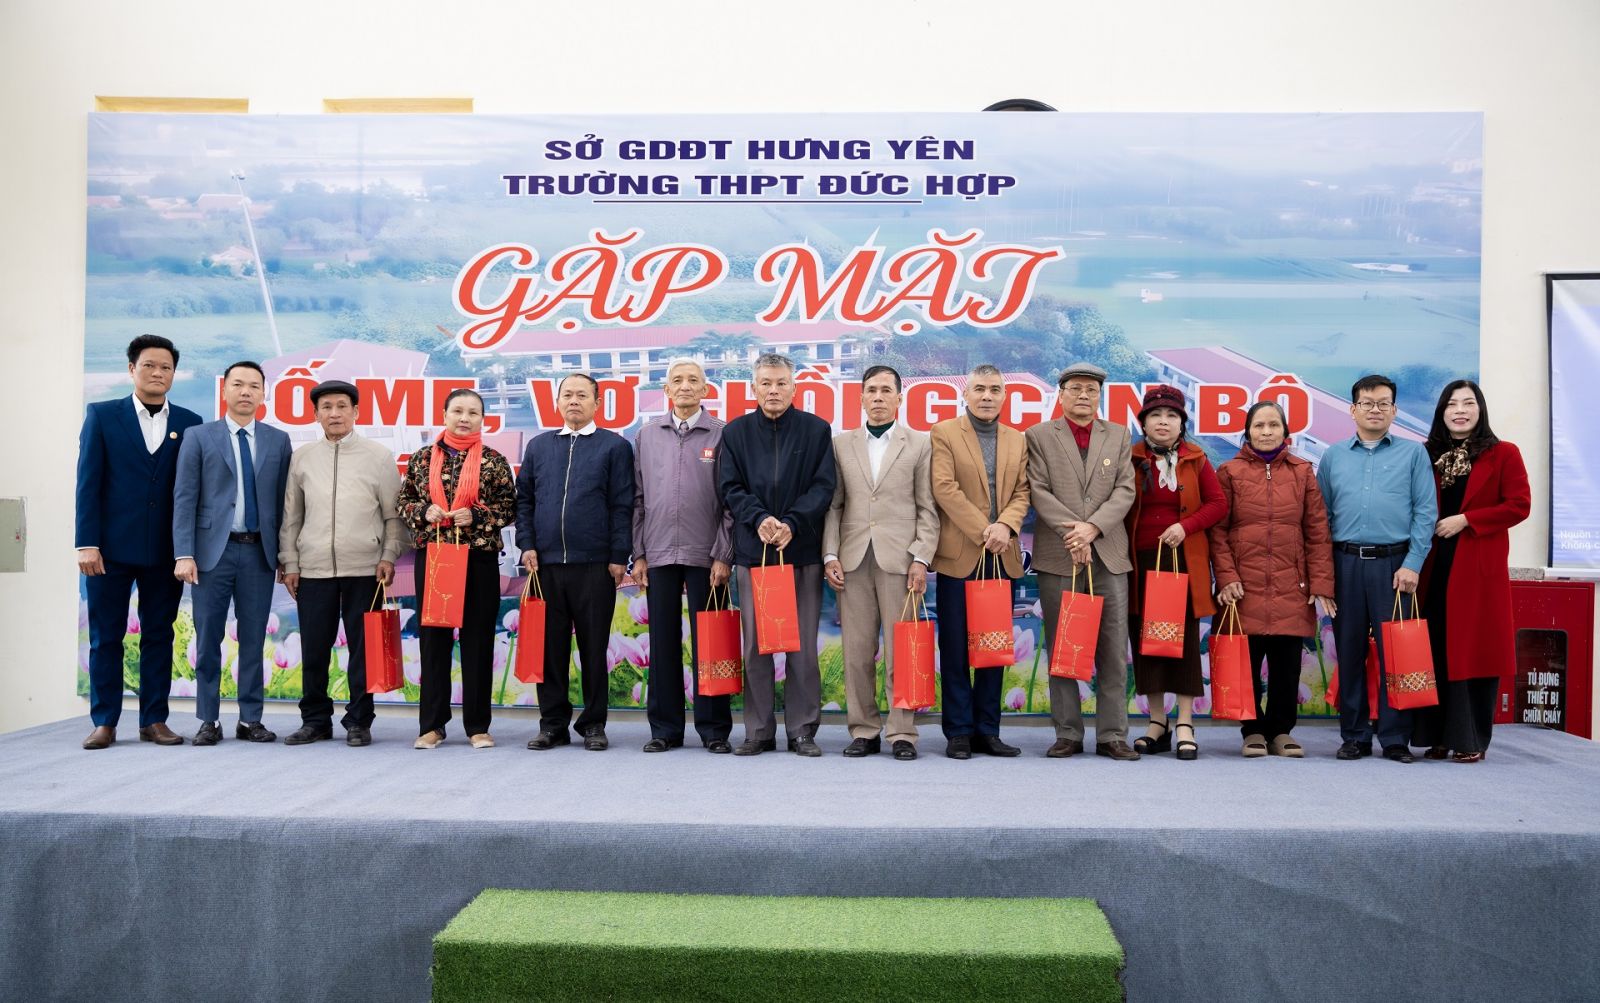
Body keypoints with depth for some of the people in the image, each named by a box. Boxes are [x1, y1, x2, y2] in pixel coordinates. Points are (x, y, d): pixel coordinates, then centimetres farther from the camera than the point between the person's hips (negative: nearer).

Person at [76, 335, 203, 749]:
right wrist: (86, 543, -8)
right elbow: (88, 482, -1)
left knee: (159, 636, 7)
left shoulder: (189, 424, 7)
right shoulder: (102, 416, 4)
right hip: (111, 546, -1)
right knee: (106, 637, 5)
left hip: (165, 550, 1)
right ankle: (104, 722, 12)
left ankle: (154, 720, 14)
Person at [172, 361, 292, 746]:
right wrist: (184, 554, -10)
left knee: (253, 639, 6)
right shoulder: (199, 437, 4)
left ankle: (250, 719, 13)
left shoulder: (278, 441, 9)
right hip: (213, 550, -1)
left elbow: (284, 500, 8)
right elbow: (184, 499, -2)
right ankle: (208, 721, 12)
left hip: (259, 552, 2)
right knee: (208, 639, 3)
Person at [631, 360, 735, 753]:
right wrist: (638, 554, 4)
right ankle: (665, 727, 14)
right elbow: (638, 499, 10)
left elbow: (730, 501, -1)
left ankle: (714, 728, 10)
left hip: (705, 556, -2)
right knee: (663, 642, 6)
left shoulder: (721, 435, 2)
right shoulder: (647, 436, 10)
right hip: (658, 555, 3)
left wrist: (723, 556, -7)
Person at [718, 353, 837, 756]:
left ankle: (802, 730, 9)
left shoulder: (817, 430, 6)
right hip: (753, 551, 1)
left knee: (803, 645, 1)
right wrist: (759, 519, -13)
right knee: (755, 645, 4)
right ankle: (759, 731, 11)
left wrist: (792, 523, -13)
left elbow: (824, 485, -1)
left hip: (802, 550, -1)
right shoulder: (735, 432, 9)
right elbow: (730, 487, 3)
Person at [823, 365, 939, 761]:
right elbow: (833, 506, 9)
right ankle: (864, 730, 12)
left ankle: (902, 733, 6)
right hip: (853, 560, 2)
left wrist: (921, 559, -6)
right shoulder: (841, 444, 12)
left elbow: (928, 510, 3)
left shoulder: (920, 445, 7)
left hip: (899, 560, -2)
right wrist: (830, 556, 1)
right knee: (857, 651, 3)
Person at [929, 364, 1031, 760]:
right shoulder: (944, 433, 1)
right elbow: (944, 488, -9)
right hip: (959, 556, -4)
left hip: (1003, 559, 4)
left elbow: (1023, 491, 7)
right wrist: (982, 531, -13)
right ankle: (959, 731, 7)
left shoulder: (1018, 441, 14)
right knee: (956, 648, 0)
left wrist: (1006, 525, -13)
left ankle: (987, 730, 15)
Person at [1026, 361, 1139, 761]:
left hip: (1108, 554, 2)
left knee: (1114, 650, 0)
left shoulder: (1119, 435, 13)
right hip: (1057, 556, -1)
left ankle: (1112, 735, 7)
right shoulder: (1039, 436, 7)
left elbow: (1125, 491, 4)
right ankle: (1067, 734, 10)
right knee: (1061, 649, 2)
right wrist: (1071, 532, -13)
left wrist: (1092, 527, -11)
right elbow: (1039, 492, -2)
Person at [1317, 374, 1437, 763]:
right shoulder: (1333, 457, 13)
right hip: (1345, 564, 2)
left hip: (1394, 563, -2)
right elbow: (1321, 515, 12)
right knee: (1349, 652, 5)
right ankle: (1354, 736, 13)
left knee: (1395, 652, -2)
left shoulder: (1413, 453, 7)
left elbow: (1426, 512, 1)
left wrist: (1412, 564, -8)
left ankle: (1396, 738, 6)